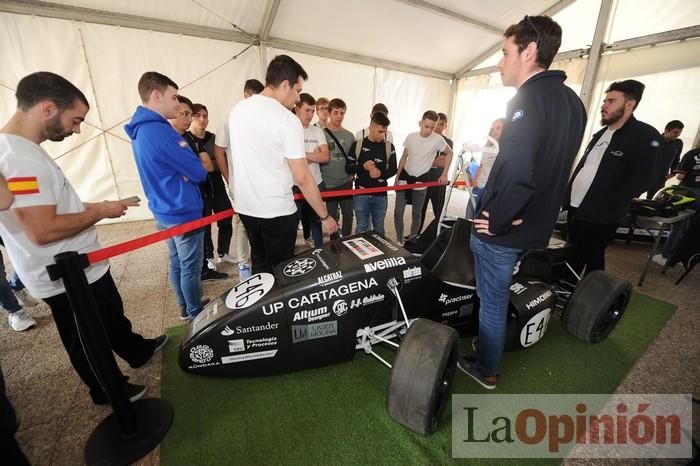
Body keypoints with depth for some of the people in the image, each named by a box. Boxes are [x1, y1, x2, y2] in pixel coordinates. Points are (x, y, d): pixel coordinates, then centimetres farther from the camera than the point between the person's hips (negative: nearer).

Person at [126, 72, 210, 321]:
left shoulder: (140, 130, 10)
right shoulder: (160, 132, -22)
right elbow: (198, 173, -21)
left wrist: (194, 160, -3)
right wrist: (202, 161, -1)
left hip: (164, 211, 10)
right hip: (184, 212, -10)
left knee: (177, 262, 19)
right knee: (190, 268, 5)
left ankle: (186, 307, 36)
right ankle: (196, 315, 21)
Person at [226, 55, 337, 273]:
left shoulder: (237, 109, 5)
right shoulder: (287, 119, -16)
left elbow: (244, 158, 14)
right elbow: (302, 178, -18)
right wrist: (324, 216, -9)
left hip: (244, 205, 7)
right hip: (277, 210, -7)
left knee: (259, 265, 23)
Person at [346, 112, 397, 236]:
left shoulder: (389, 146, 2)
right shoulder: (357, 145, -2)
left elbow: (393, 169, 3)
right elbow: (348, 168, 0)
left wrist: (381, 173, -18)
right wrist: (362, 167, -19)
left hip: (380, 195, 1)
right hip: (361, 194, -1)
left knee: (379, 228, 13)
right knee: (362, 227, 9)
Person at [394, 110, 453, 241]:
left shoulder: (438, 139, -10)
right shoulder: (410, 137, -3)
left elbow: (449, 153, 5)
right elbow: (403, 158, 6)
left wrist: (444, 174, 1)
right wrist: (397, 177, 4)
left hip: (421, 180, -2)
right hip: (405, 176, 2)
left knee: (416, 213, 6)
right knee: (398, 211, 0)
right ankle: (399, 241, 14)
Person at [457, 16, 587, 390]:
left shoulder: (528, 100, -19)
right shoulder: (572, 101, 11)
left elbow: (516, 173, -31)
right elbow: (552, 165, 15)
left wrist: (495, 221, -17)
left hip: (502, 229, -9)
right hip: (536, 223, 9)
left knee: (492, 300, 8)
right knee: (498, 294, 26)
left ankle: (485, 370, 30)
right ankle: (488, 346, 47)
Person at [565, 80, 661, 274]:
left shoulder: (645, 135, -7)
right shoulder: (600, 134, 17)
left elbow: (640, 180, -14)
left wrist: (604, 207, -19)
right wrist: (568, 196, 10)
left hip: (599, 216, -7)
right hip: (575, 207, 7)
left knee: (592, 260, 4)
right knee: (573, 255, 17)